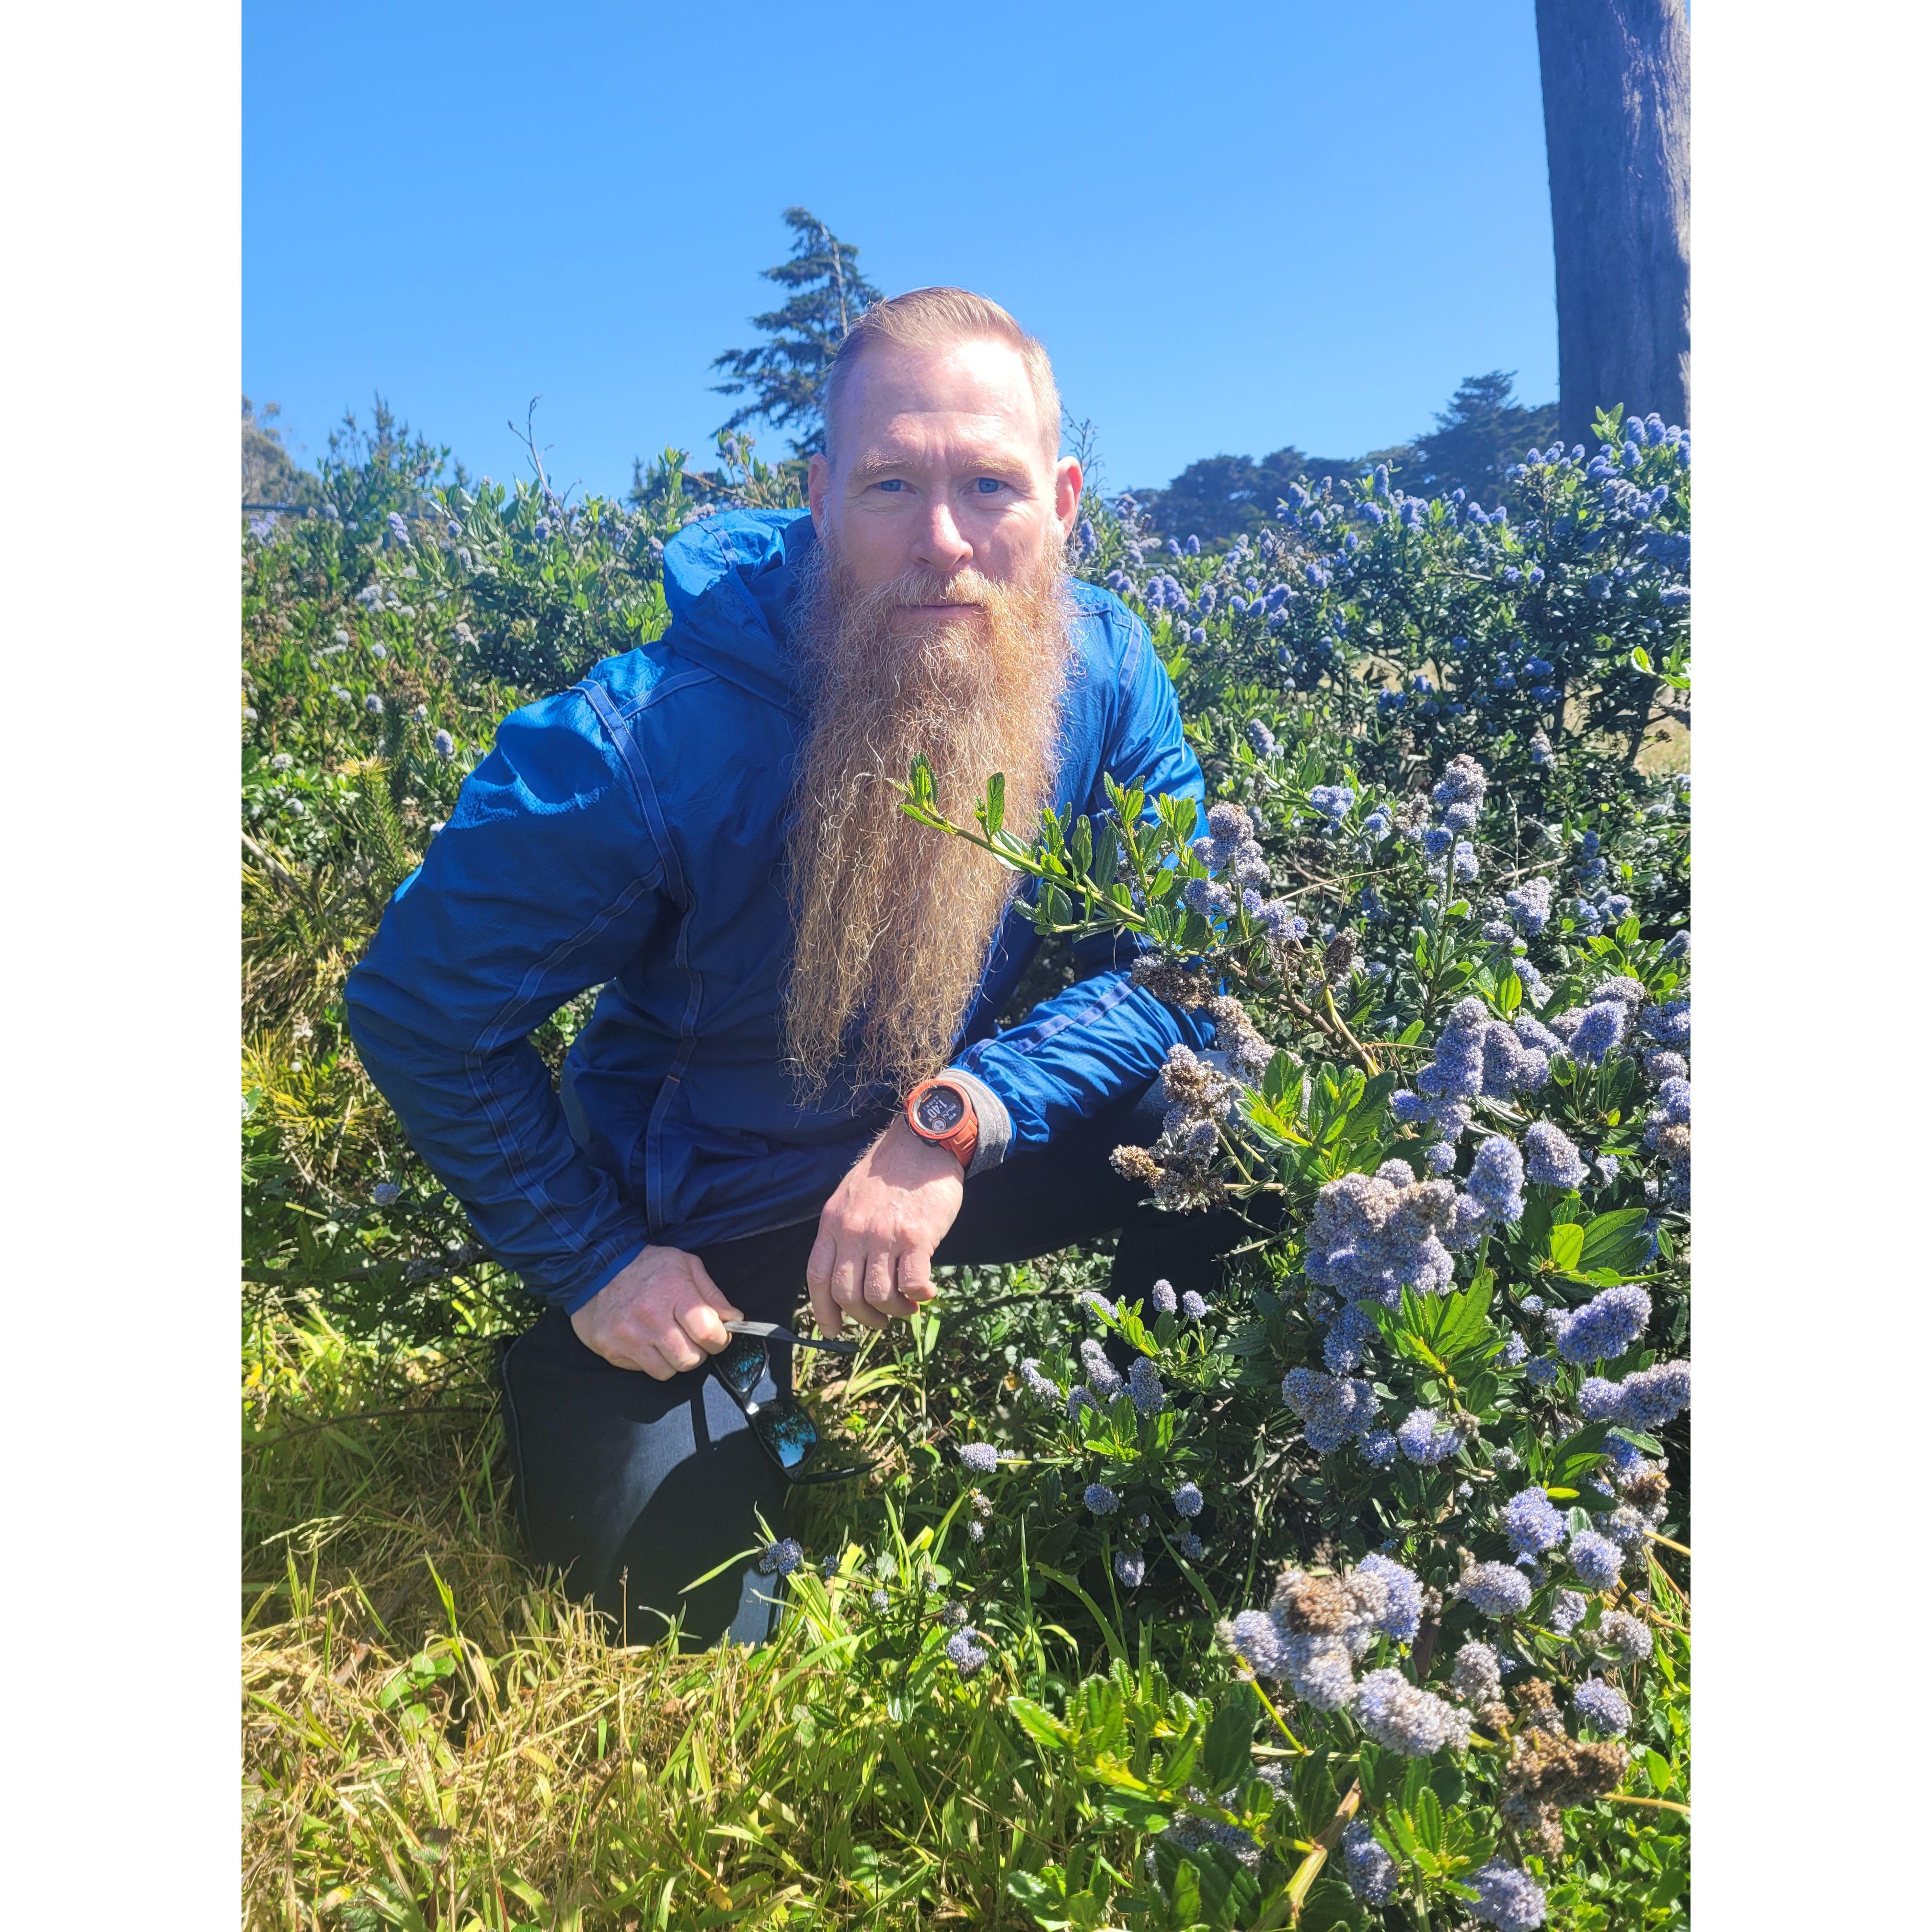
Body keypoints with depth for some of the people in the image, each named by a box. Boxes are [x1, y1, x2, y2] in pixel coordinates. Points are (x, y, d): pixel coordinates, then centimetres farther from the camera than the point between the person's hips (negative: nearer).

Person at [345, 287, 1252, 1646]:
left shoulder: (1103, 672, -16)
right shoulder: (649, 744, -27)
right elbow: (419, 1010, -15)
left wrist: (957, 1117, -33)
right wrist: (592, 1267, -15)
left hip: (949, 1166, 3)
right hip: (692, 1230, -2)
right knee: (684, 1622, -8)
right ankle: (753, 1404, 23)